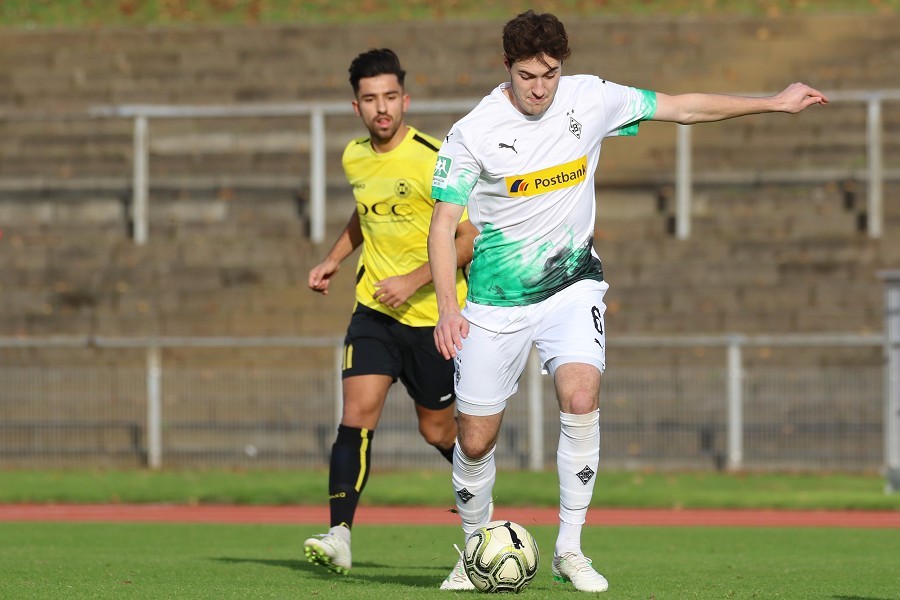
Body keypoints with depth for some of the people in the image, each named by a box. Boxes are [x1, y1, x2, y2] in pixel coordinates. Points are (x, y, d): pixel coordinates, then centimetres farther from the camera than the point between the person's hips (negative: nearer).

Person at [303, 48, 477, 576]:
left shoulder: (431, 160, -17)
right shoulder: (355, 158, 4)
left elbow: (472, 237, -16)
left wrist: (414, 281, -22)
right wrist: (334, 259, 16)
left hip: (433, 314, -4)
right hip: (374, 310, 4)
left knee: (437, 429, 8)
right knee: (357, 414, -14)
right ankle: (339, 537, -20)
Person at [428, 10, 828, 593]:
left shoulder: (589, 99, -5)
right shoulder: (472, 133, -13)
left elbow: (683, 107, 7)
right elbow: (443, 224, -11)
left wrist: (774, 103, 10)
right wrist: (448, 309, -23)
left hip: (571, 285, 1)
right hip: (497, 299, -1)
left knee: (581, 398, -25)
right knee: (475, 440, 0)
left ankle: (570, 549, -14)